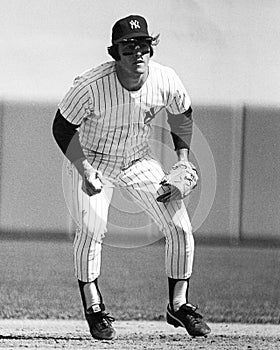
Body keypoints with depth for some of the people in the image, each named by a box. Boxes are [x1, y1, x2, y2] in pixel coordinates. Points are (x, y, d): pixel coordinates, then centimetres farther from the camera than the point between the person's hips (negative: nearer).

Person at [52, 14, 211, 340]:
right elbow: (63, 128, -16)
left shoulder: (166, 80, -20)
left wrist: (183, 161, -2)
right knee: (91, 229, -23)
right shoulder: (91, 85, -31)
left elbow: (182, 115, 4)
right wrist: (84, 170, -23)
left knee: (181, 228, -4)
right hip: (93, 160, -3)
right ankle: (93, 307, -4)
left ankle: (178, 305, 13)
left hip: (140, 161, 3)